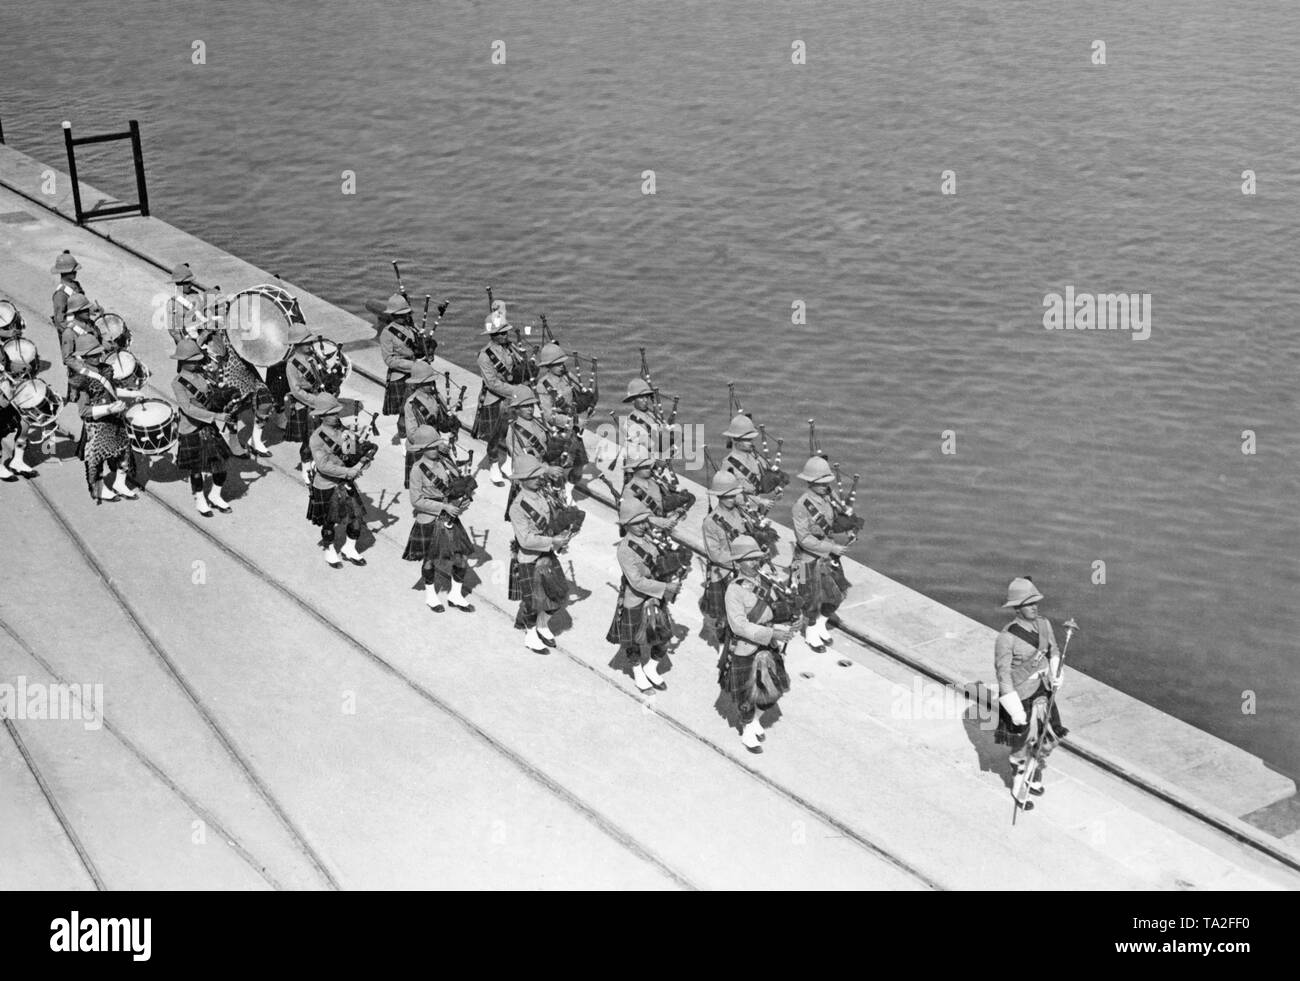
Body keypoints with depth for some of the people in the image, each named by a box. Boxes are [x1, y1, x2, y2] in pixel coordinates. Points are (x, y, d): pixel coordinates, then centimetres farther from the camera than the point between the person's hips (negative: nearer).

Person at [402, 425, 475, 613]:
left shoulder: (447, 461, -2)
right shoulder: (418, 470, -18)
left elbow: (457, 485, 12)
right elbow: (417, 501, -17)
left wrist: (464, 499, -9)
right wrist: (444, 507, -21)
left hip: (450, 518, 5)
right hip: (429, 520, -5)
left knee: (462, 555, 4)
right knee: (430, 559, 12)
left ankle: (456, 594, 24)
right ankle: (430, 594, 36)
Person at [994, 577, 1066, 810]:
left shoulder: (1043, 624, -7)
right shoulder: (1006, 638, -27)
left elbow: (1053, 651, 11)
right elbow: (1003, 674, -21)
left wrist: (1057, 677, -3)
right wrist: (1015, 711, -20)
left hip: (1042, 693, 6)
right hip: (1020, 697, -6)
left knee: (1047, 741, 20)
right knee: (1022, 746, 14)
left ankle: (1034, 779, 49)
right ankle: (1018, 789, 40)